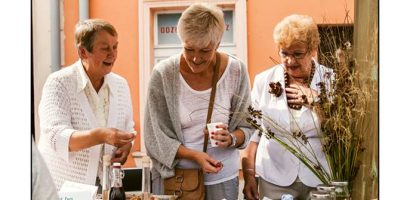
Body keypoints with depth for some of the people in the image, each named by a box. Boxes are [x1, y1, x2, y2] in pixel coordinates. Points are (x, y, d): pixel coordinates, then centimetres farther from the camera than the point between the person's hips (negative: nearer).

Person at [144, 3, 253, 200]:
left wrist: (230, 139, -21)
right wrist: (194, 155, -22)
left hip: (222, 176, 1)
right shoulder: (163, 74, -13)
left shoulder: (236, 71, -9)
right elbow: (155, 136, -10)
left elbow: (247, 127, 0)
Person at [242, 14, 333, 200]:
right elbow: (252, 132, 4)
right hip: (273, 181, 1)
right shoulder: (264, 81, 1)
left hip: (320, 180, -1)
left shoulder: (331, 81, -3)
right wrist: (249, 176, 1)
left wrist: (316, 101, -14)